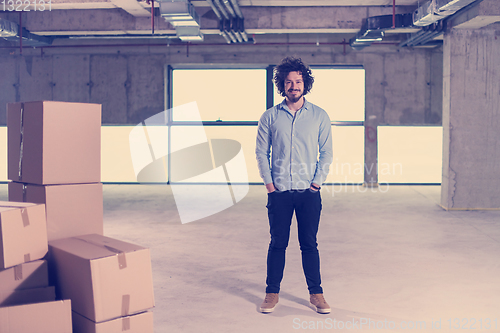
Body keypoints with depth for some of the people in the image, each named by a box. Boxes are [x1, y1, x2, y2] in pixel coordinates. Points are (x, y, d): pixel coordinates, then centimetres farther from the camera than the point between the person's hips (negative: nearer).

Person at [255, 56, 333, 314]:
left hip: (309, 193, 0)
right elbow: (261, 151, 5)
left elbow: (326, 152, 5)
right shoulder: (270, 117, 3)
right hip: (279, 192, 0)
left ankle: (316, 293, 19)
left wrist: (317, 182, -3)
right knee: (277, 243, 6)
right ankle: (272, 293, 19)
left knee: (309, 244, 7)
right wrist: (269, 183, -2)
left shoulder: (319, 116, 4)